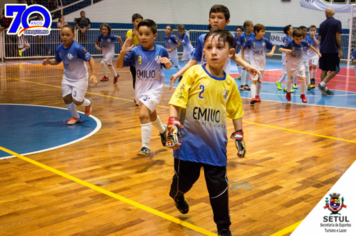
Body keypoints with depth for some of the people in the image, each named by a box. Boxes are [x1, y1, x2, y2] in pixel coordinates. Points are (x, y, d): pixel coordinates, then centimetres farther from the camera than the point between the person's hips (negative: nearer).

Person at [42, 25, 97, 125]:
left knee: (76, 100, -10)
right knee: (66, 98, 3)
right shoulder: (59, 48, -6)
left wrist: (93, 74, -32)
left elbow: (90, 59, -22)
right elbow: (57, 61, 12)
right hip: (67, 78, 6)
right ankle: (76, 117, 28)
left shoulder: (78, 48, -24)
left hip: (80, 78, -6)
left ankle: (88, 103, 27)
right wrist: (49, 62, -10)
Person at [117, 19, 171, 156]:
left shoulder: (161, 50, -10)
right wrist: (123, 52, -31)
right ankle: (162, 130, 55)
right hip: (140, 89, 3)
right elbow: (119, 65, -13)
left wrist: (168, 63, -18)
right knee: (151, 115, 23)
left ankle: (145, 147, -11)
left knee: (143, 114, -22)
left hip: (155, 88, -3)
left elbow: (166, 66, 6)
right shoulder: (135, 51, -10)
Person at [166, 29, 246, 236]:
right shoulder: (194, 73, -11)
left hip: (216, 145, 2)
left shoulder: (230, 83, -1)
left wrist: (239, 137, 10)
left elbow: (236, 112, 11)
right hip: (190, 141, -2)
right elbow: (176, 103, -10)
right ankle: (177, 195, 52)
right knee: (184, 180, 15)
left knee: (219, 187, 6)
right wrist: (173, 127, -18)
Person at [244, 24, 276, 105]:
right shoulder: (251, 41, -11)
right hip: (254, 63, -4)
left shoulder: (265, 40, -3)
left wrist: (271, 52, -8)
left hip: (262, 64, 4)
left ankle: (257, 95, 35)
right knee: (254, 80, -16)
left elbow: (273, 46, 9)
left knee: (259, 81, 16)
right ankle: (253, 97, -25)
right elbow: (244, 47, 3)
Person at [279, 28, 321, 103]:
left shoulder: (303, 42, -14)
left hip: (299, 63, 2)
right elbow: (280, 49, -26)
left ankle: (303, 95, 9)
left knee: (303, 78, -11)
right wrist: (285, 50, -47)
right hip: (290, 64, -2)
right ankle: (288, 93, 41)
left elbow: (309, 46, 6)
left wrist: (317, 52, 13)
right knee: (290, 80, 12)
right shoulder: (290, 43, -24)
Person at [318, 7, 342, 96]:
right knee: (335, 70, -1)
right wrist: (340, 49, -7)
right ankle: (322, 84, -15)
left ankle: (324, 89, 10)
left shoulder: (322, 24, 9)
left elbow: (320, 38, 11)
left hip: (323, 50, 6)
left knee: (324, 70, 9)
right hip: (333, 50, -6)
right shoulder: (337, 22, -5)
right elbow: (338, 37, -10)